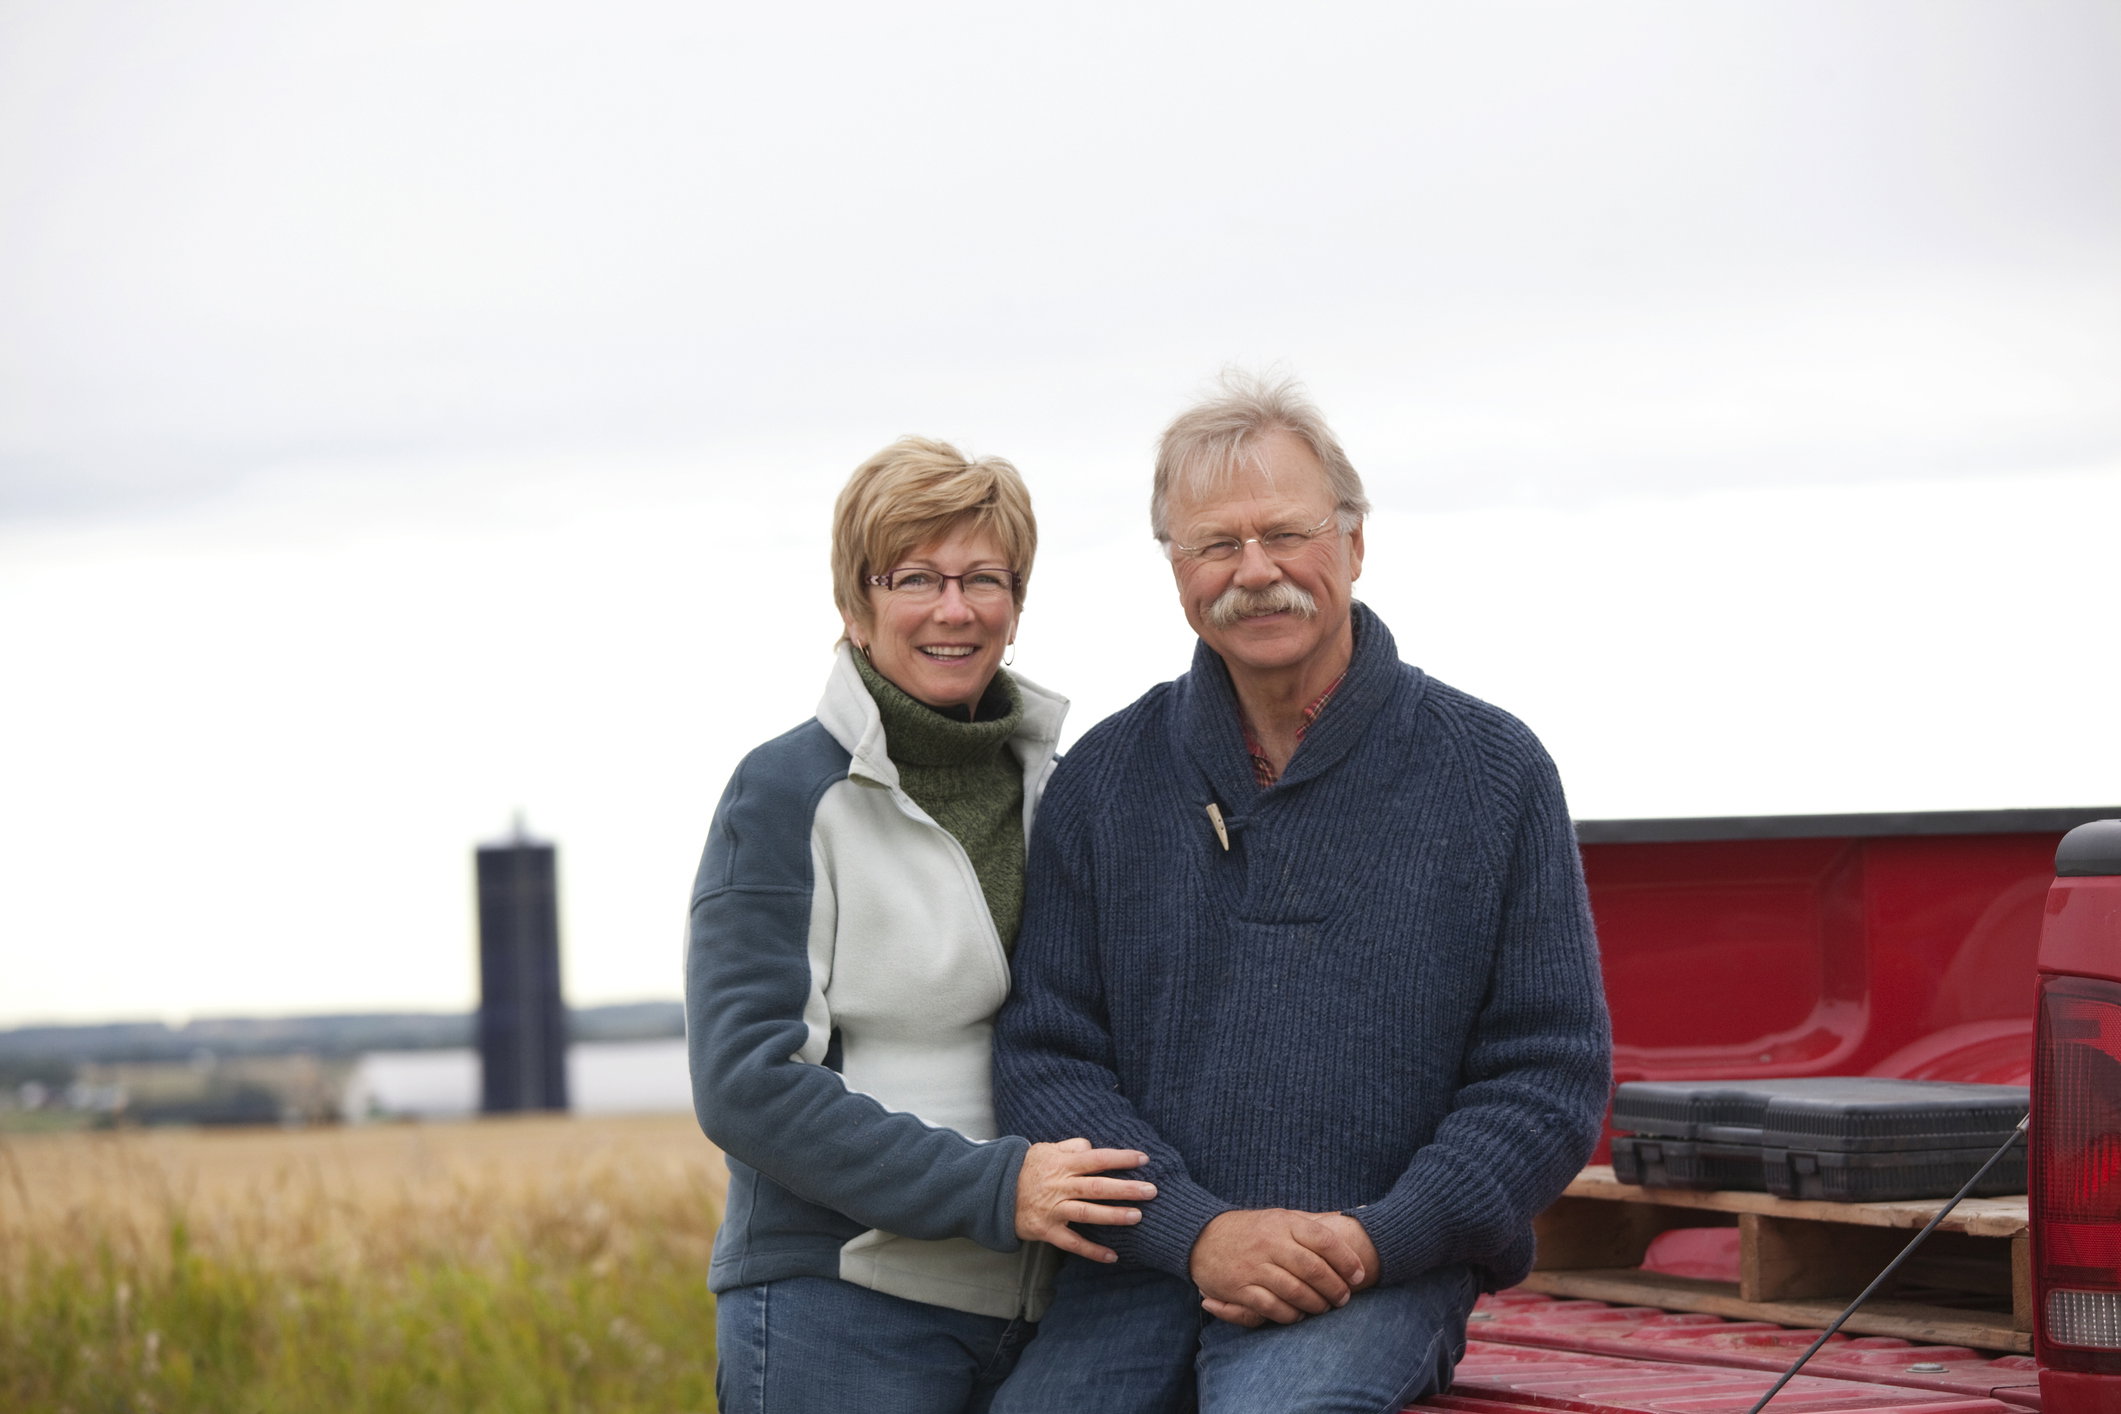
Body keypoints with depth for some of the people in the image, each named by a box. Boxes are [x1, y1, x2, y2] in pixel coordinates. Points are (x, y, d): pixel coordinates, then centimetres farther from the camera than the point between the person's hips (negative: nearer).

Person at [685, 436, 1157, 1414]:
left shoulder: (1051, 787, 13)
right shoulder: (787, 793, -5)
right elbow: (745, 1083, -12)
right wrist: (990, 1188, -18)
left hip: (1036, 1322, 6)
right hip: (839, 1314, -5)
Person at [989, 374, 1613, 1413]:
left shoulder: (1492, 772, 4)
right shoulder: (1104, 780, 10)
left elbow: (1550, 1074, 3)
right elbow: (1044, 1056, 6)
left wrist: (1377, 1241, -12)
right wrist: (1195, 1231, -11)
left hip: (1381, 1278, -2)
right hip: (1145, 1269, 2)